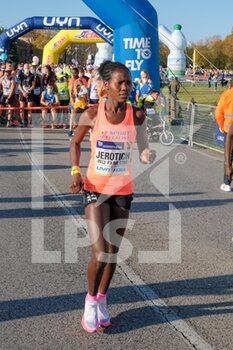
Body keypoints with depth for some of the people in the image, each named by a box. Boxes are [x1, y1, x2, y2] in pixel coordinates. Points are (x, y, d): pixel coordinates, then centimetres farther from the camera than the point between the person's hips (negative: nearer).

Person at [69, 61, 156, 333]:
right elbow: (75, 142, 6)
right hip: (95, 189, -2)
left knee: (113, 253, 13)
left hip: (123, 191, 2)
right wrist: (76, 172, -8)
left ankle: (102, 300, 36)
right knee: (100, 254, -9)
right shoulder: (92, 114, -10)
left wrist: (148, 156, -28)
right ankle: (91, 300, 19)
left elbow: (144, 151, -4)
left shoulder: (136, 116, -7)